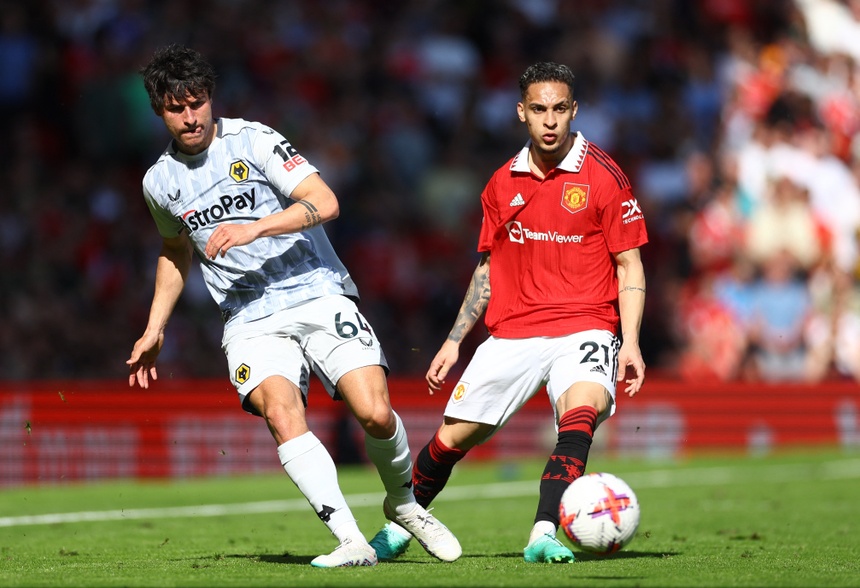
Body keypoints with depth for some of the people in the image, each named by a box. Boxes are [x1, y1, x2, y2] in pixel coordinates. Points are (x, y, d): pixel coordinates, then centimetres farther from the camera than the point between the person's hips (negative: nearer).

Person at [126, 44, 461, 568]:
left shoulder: (252, 141, -3)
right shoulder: (159, 182, 11)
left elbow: (325, 202, -13)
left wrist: (253, 229, -22)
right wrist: (154, 331, 27)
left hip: (319, 294, -2)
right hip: (250, 321, 2)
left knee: (375, 413, -18)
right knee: (281, 412, -28)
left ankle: (403, 502, 14)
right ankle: (352, 542, -32)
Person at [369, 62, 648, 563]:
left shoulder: (604, 177, -4)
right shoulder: (503, 184, 9)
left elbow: (630, 265, -2)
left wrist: (631, 343, -13)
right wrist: (454, 342, 17)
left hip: (583, 328, -4)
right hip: (511, 332, 4)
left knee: (581, 411, -33)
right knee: (452, 438, 3)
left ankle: (544, 534, -39)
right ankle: (398, 530, 25)